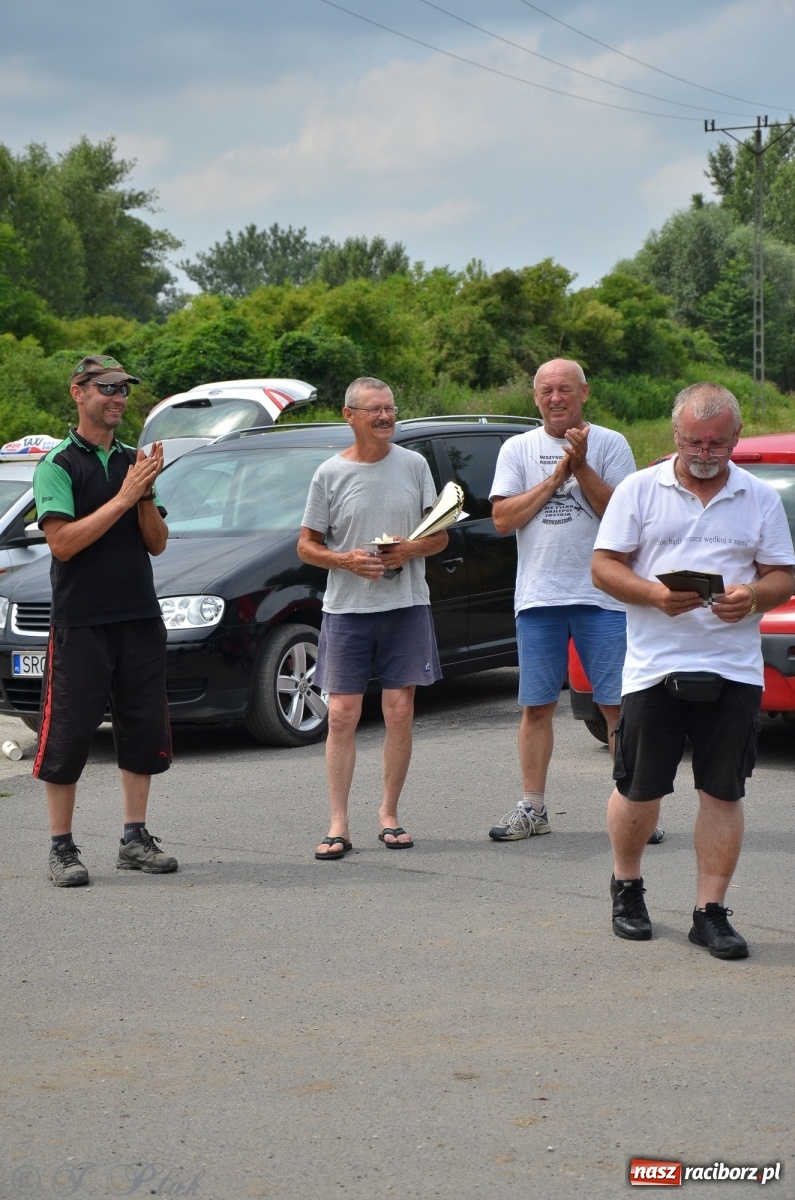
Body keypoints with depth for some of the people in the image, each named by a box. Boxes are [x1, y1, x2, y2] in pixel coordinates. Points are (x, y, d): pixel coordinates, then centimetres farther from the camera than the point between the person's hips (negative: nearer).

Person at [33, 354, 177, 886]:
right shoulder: (58, 464, -5)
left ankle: (135, 839, 19)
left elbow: (157, 543, 10)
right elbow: (62, 541, -15)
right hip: (81, 623, -6)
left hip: (141, 618, 6)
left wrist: (146, 495, -8)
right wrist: (124, 497, -16)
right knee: (68, 737, -1)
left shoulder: (133, 461, 12)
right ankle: (62, 847, 8)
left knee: (143, 731, 8)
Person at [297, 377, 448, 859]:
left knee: (400, 711, 2)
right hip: (347, 607, -1)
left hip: (407, 605, 1)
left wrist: (413, 549, -11)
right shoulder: (330, 474, 2)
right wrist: (345, 560, -14)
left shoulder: (414, 465, 6)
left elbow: (441, 535, 10)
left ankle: (389, 815, 14)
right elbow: (307, 545, 5)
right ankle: (339, 825, 0)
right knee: (342, 714, -4)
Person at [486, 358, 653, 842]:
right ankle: (533, 807, 14)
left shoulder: (610, 444, 3)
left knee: (618, 705, -2)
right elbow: (503, 519, -2)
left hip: (603, 595, -2)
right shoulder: (518, 449, 9)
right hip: (538, 597, 2)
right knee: (536, 706, 6)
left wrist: (581, 467, -15)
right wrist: (557, 477, -8)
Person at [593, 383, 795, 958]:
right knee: (638, 791, 5)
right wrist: (656, 594, -16)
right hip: (653, 666, -1)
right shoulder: (639, 490, 4)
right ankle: (627, 888, 29)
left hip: (733, 668, 1)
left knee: (723, 793, 2)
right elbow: (604, 566, 2)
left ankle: (711, 911, 10)